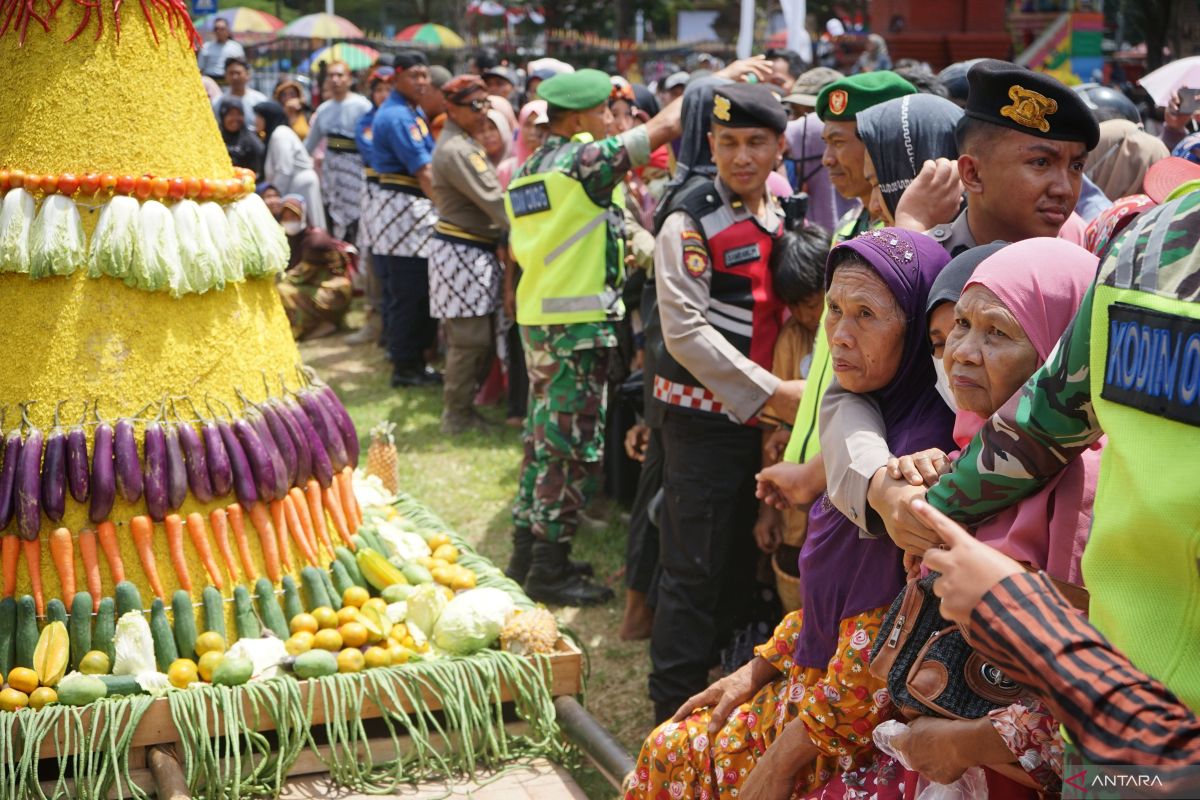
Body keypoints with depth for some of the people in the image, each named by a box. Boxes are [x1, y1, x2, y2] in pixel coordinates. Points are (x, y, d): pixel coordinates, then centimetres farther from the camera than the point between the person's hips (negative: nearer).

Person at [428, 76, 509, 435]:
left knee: (474, 337, 15)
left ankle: (460, 407, 24)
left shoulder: (465, 144, 17)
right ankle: (456, 415, 6)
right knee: (470, 339, -4)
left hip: (475, 251, 10)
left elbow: (485, 197, 16)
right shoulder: (456, 150, -17)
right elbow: (493, 200, -20)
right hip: (462, 252, -10)